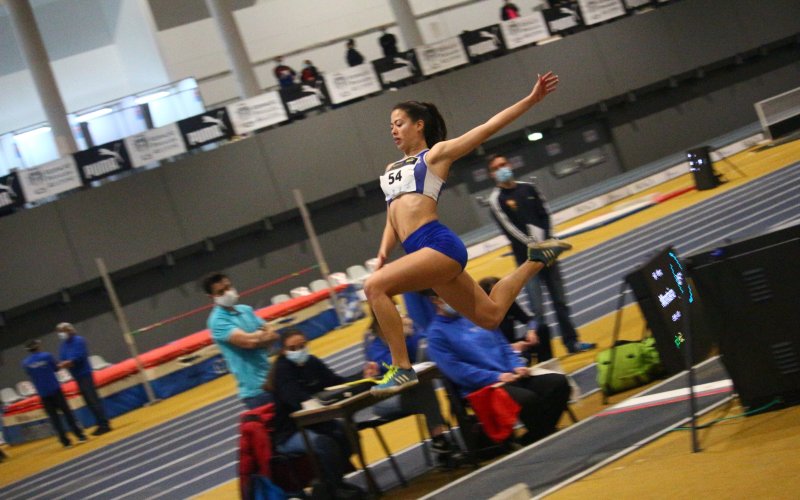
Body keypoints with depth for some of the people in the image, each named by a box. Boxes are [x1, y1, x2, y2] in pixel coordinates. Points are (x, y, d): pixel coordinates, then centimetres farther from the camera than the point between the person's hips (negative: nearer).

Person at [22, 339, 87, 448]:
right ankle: (80, 435, 8)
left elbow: (31, 375, 9)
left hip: (43, 393, 1)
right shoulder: (47, 356, -7)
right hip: (55, 389, -1)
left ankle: (65, 441, 5)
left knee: (54, 417, 7)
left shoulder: (25, 363, -2)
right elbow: (55, 369, 5)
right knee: (67, 412, 8)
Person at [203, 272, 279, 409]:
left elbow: (273, 336, 7)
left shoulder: (246, 310, 11)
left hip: (271, 380, 7)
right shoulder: (217, 320, -12)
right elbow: (248, 341, -23)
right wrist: (265, 333, -4)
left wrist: (257, 337, -13)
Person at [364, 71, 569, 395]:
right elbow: (392, 221, 24)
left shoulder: (437, 154, 7)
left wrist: (532, 99, -3)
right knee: (488, 315, 14)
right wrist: (383, 254, 5)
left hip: (439, 244, -8)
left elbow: (488, 128, 2)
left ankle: (402, 368, -22)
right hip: (424, 252, 8)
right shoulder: (391, 170, 26)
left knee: (375, 286, -25)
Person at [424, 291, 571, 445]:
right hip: (482, 387, -7)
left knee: (559, 382, -11)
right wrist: (496, 377, -19)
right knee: (527, 399, -32)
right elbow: (456, 370, -13)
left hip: (510, 376, 7)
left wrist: (517, 366, 1)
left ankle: (542, 433, -4)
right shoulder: (437, 333, -3)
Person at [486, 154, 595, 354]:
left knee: (560, 301, 10)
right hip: (527, 259, -5)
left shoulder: (528, 188, 9)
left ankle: (571, 341, 19)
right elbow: (510, 230, -13)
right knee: (537, 310, -7)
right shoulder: (496, 200, -6)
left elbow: (545, 215, 7)